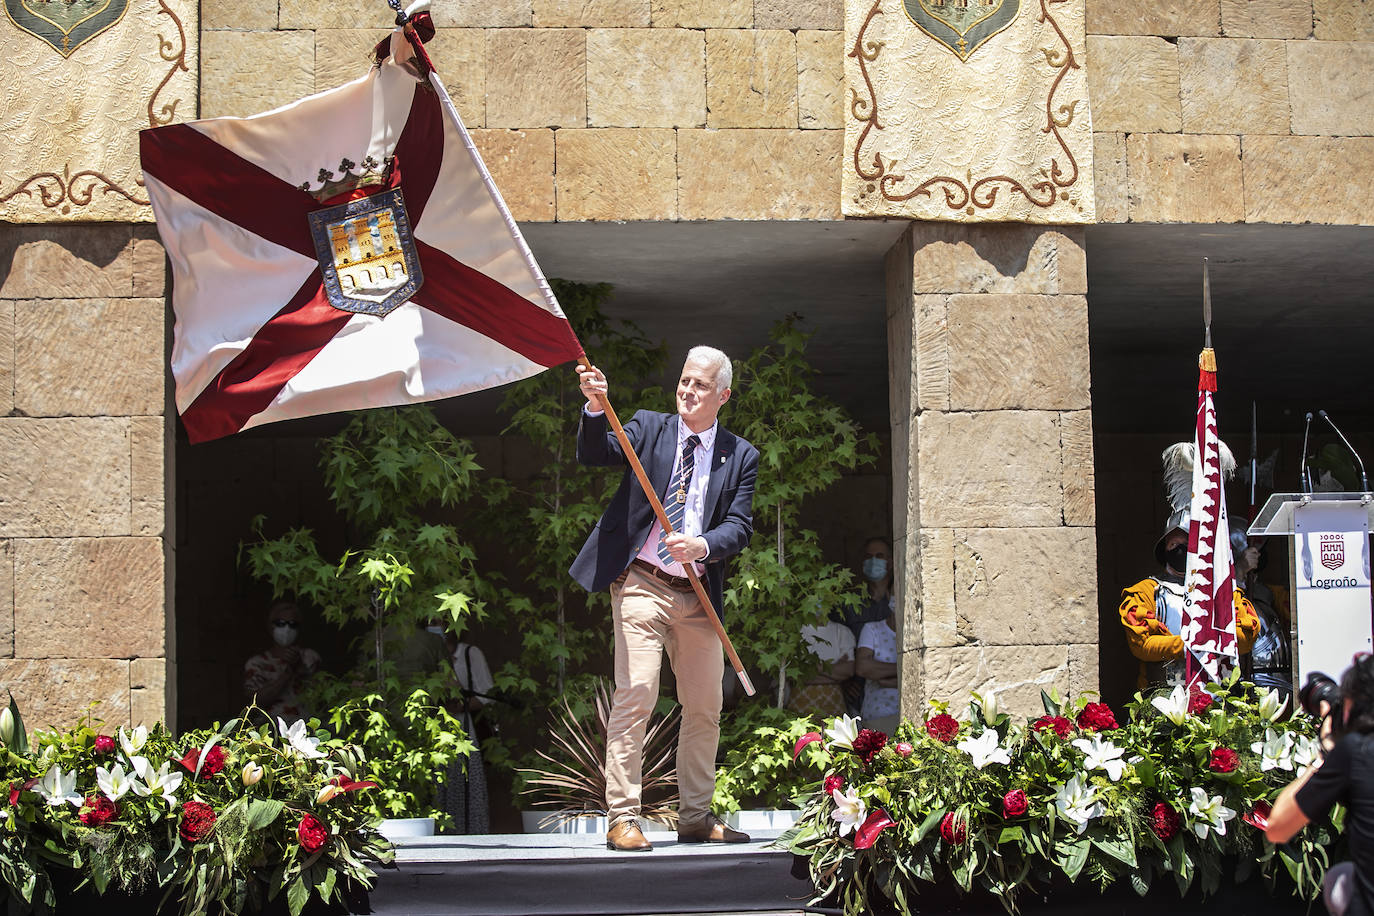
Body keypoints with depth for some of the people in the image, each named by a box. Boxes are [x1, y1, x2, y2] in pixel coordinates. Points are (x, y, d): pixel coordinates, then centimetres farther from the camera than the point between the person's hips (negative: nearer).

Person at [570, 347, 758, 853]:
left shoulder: (741, 456, 9)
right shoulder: (649, 428, 7)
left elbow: (740, 525, 0)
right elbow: (595, 454, -7)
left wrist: (703, 545, -20)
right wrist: (595, 408, -26)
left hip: (698, 597, 4)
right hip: (641, 586, -3)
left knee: (705, 708, 9)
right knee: (636, 697, -13)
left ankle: (695, 817, 22)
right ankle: (622, 817, -10)